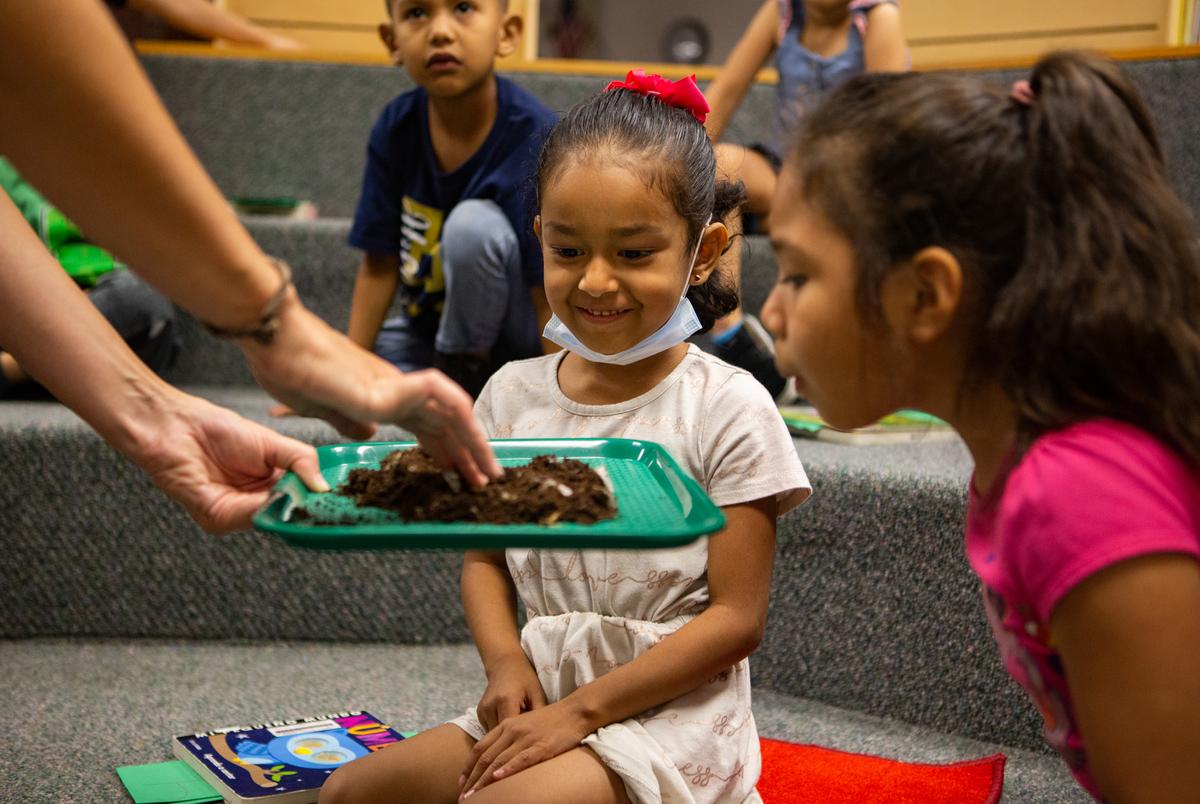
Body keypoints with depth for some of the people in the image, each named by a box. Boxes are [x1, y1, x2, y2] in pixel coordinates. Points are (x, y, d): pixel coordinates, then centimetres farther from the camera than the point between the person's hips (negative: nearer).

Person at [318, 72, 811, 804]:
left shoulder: (726, 409, -11)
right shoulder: (514, 394, 5)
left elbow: (738, 618, -11)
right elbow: (484, 553, 12)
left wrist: (583, 708, -15)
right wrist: (506, 662, -9)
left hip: (671, 717, -6)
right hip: (540, 700, 6)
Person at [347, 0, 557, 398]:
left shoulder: (536, 140, -26)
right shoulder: (395, 129, -11)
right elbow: (379, 264, -6)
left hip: (518, 331, -5)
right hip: (429, 326, 6)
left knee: (472, 223, -32)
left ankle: (465, 374, -10)